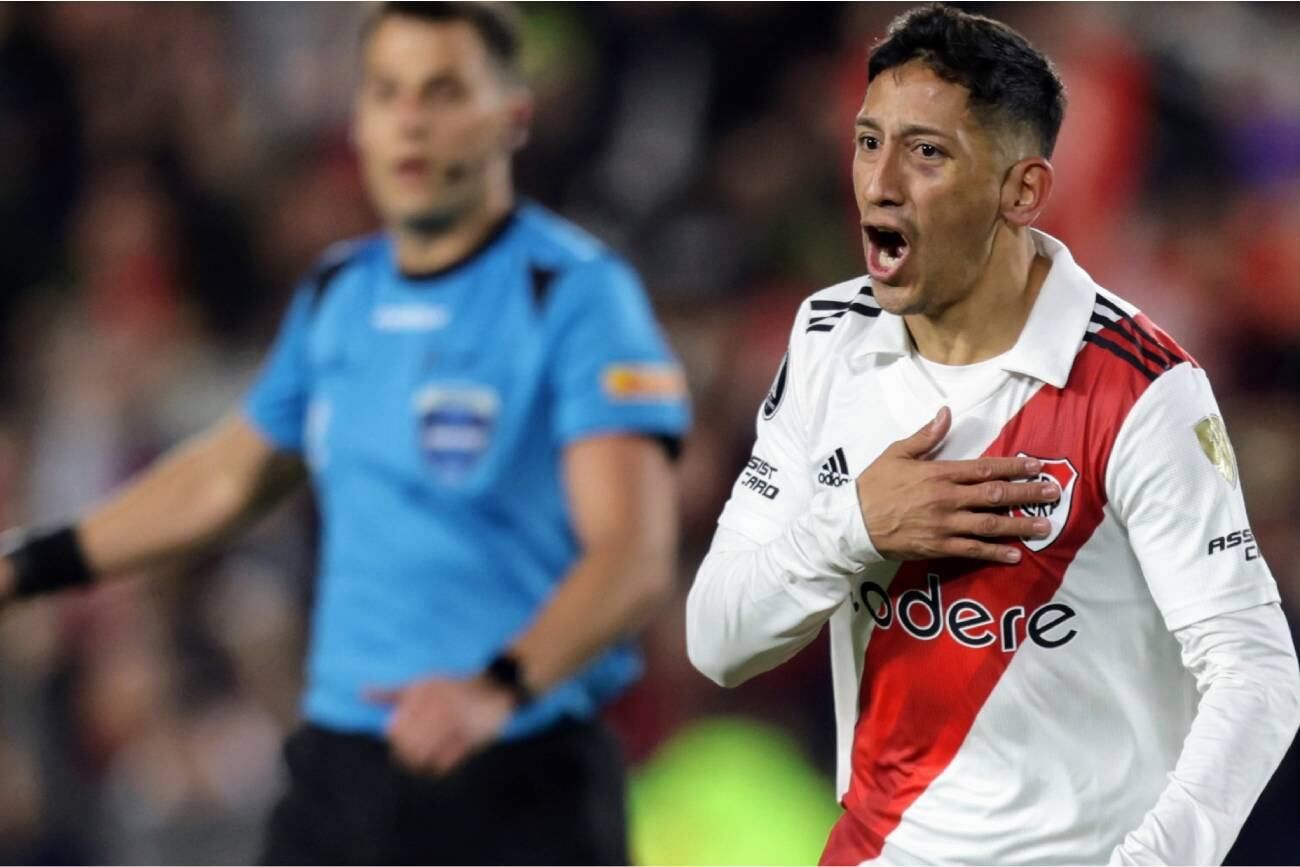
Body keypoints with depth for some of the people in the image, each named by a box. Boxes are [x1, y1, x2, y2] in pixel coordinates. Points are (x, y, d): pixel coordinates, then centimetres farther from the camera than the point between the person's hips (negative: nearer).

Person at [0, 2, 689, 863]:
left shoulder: (579, 294, -10)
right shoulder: (339, 294, 11)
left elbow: (635, 557, -21)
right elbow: (226, 476, 28)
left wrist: (500, 688, -37)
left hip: (520, 790, -6)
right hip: (340, 778, 6)